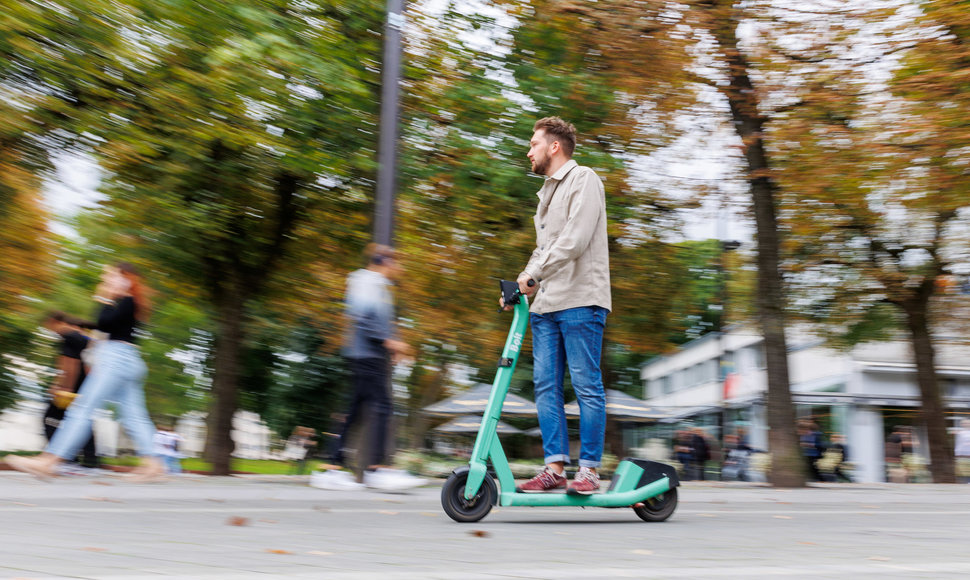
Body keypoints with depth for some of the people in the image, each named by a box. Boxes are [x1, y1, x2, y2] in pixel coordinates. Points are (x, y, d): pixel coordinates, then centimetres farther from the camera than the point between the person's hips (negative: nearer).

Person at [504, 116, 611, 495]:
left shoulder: (583, 180, -1)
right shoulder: (547, 191, 25)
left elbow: (575, 241, -14)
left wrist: (531, 275, -12)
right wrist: (520, 288, 13)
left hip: (580, 300, -8)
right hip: (546, 303, 8)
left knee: (586, 385, -6)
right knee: (546, 385, 2)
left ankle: (589, 470, -1)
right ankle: (554, 468, 4)